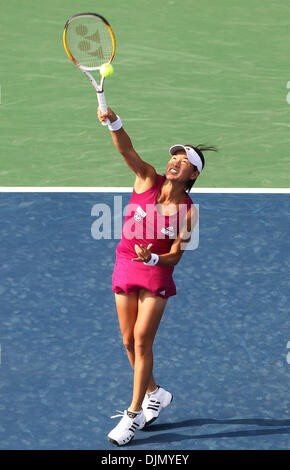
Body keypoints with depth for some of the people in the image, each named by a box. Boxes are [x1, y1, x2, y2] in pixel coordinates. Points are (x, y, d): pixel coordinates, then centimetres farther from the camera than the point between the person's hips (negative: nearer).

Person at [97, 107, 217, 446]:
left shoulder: (188, 211, -10)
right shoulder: (148, 179, -6)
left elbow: (176, 255, -9)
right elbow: (126, 150, -23)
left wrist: (152, 259, -30)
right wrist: (113, 122, -42)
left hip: (156, 273, -3)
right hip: (125, 266, 3)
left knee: (142, 339, -8)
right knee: (129, 341, 10)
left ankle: (134, 413, 1)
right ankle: (154, 393, 33)